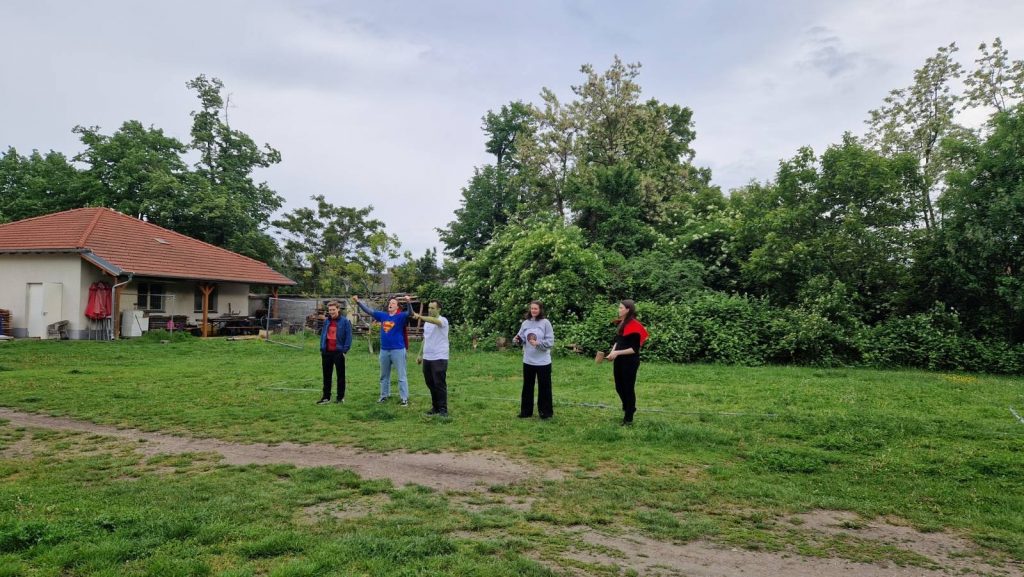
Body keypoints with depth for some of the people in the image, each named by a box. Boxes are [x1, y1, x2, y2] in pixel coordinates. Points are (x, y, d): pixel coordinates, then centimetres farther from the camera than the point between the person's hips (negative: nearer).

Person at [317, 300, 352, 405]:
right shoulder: (326, 321, 10)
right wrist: (322, 349, 7)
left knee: (340, 375, 5)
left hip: (338, 352, -5)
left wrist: (345, 350, -13)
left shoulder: (345, 322, -6)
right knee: (326, 375, 10)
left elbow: (348, 337, -8)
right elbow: (322, 335, 14)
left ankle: (340, 397, 13)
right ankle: (326, 397, 17)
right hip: (327, 352, 5)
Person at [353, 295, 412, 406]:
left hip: (398, 350, -6)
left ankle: (405, 398, 0)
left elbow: (409, 313, -25)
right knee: (384, 375, 17)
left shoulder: (401, 316, -7)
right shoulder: (382, 315, 7)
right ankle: (384, 395, 31)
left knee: (401, 376, -2)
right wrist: (358, 302, 3)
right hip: (384, 350, 6)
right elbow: (369, 311, 10)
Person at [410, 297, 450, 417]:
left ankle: (443, 409, 3)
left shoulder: (443, 320, -10)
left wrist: (420, 317, -47)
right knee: (430, 384, 11)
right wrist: (420, 354, 19)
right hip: (427, 358, 7)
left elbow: (435, 321, -34)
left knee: (440, 384, -4)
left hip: (439, 358, -7)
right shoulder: (427, 322, 15)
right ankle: (435, 407, 21)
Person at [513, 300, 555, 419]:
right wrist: (517, 340, -14)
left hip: (543, 362, -4)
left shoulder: (545, 323, -8)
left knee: (544, 387, 5)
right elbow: (521, 339, 8)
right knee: (527, 386, 12)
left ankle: (545, 411, 17)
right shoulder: (525, 323, 4)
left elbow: (550, 341, -11)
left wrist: (538, 343, -24)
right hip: (528, 361, 4)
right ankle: (526, 411, 23)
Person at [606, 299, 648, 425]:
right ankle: (628, 408, 38)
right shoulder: (621, 323, 8)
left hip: (630, 362, -8)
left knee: (628, 388, 3)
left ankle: (629, 418, 16)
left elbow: (635, 349, -18)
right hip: (619, 361, 8)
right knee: (619, 387, 16)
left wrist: (618, 352, -22)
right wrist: (612, 352, -1)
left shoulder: (634, 326, -17)